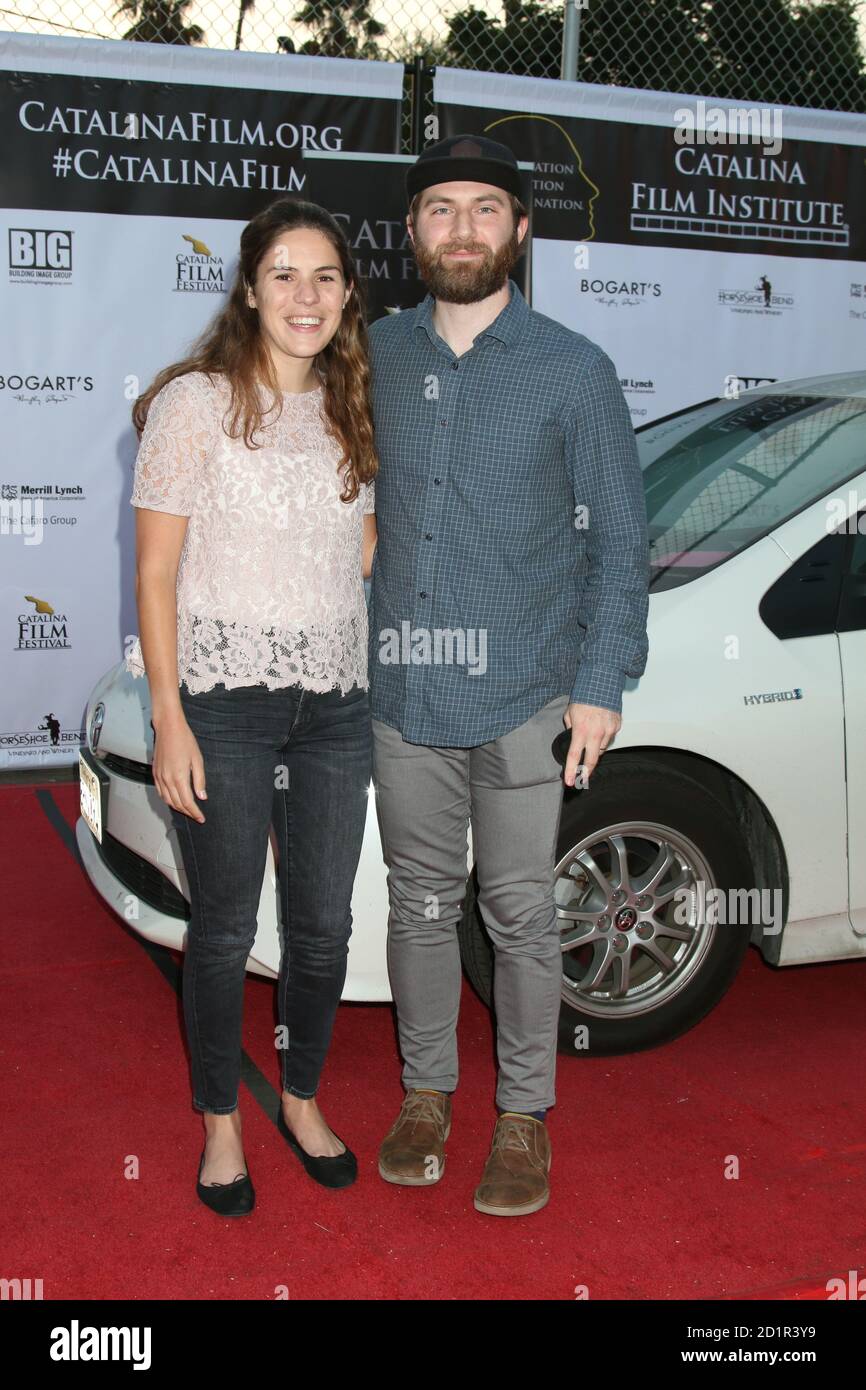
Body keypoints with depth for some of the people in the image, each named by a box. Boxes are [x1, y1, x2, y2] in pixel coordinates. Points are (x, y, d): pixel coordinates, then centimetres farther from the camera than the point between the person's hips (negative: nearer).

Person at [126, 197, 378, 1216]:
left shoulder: (350, 411, 9)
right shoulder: (194, 403, -7)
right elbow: (155, 574, -8)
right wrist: (169, 720, -12)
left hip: (335, 703, 5)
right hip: (222, 703, -4)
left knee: (323, 926, 13)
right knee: (225, 929, 8)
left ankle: (302, 1101, 36)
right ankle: (220, 1124, 29)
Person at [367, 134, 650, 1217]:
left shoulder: (573, 370, -3)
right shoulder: (377, 356, 5)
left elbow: (619, 540, 0)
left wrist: (602, 684, -7)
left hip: (524, 694, -2)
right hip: (402, 691, 3)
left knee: (520, 914, 6)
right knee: (420, 901, 14)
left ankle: (524, 1114, 25)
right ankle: (425, 1089, 32)